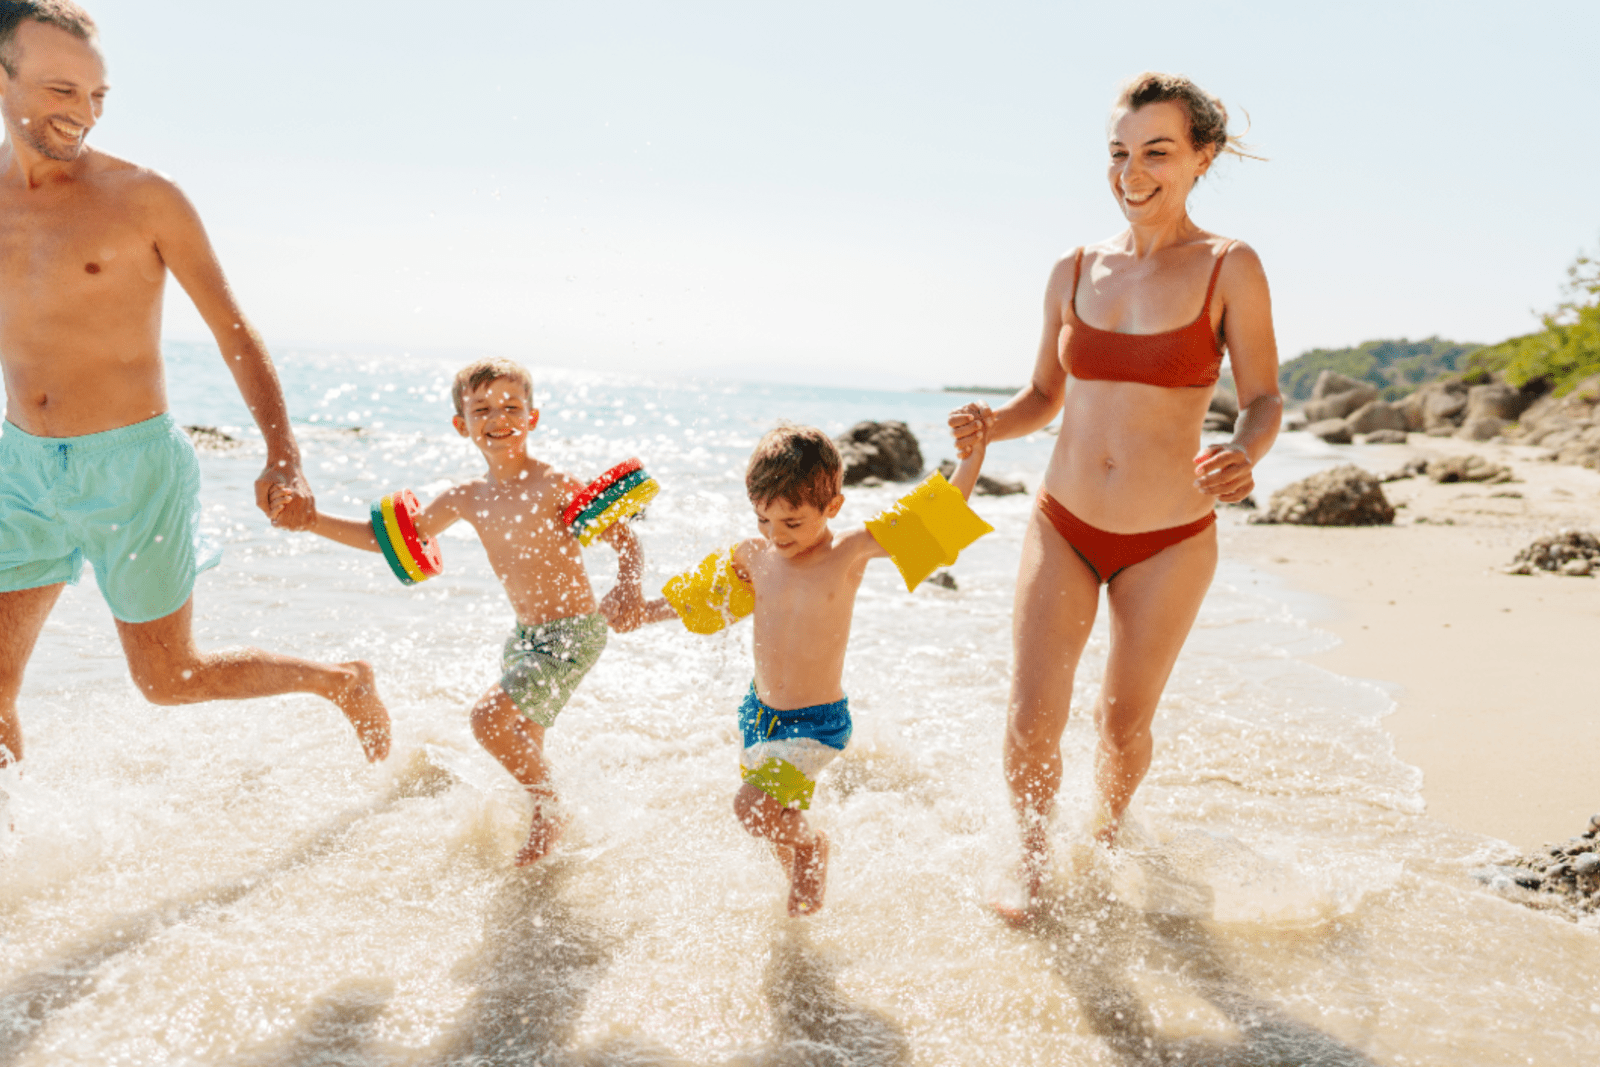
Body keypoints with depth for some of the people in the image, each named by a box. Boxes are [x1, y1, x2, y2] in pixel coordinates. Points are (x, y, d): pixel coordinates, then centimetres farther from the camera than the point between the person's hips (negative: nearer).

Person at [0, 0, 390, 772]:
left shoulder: (143, 198, -9)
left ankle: (342, 681, 29)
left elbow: (233, 332, -7)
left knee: (169, 681, 7)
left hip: (133, 468, -4)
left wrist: (283, 459, -17)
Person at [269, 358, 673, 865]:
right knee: (521, 743, 20)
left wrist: (628, 590, -34)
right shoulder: (467, 499, 0)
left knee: (490, 716, -19)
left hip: (573, 634, -7)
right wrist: (310, 518, -3)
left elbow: (623, 537, -15)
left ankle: (550, 812, 3)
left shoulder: (555, 485, -19)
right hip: (525, 633, 7)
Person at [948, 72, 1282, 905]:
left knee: (1125, 723, 13)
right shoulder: (1074, 273, 2)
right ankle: (1033, 861, 26)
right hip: (1063, 525, 2)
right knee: (1031, 720, -2)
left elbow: (1264, 399, -4)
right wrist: (989, 427, -11)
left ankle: (1104, 843, 43)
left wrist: (1244, 453, -26)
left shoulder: (1230, 270, -7)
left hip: (1168, 541, -2)